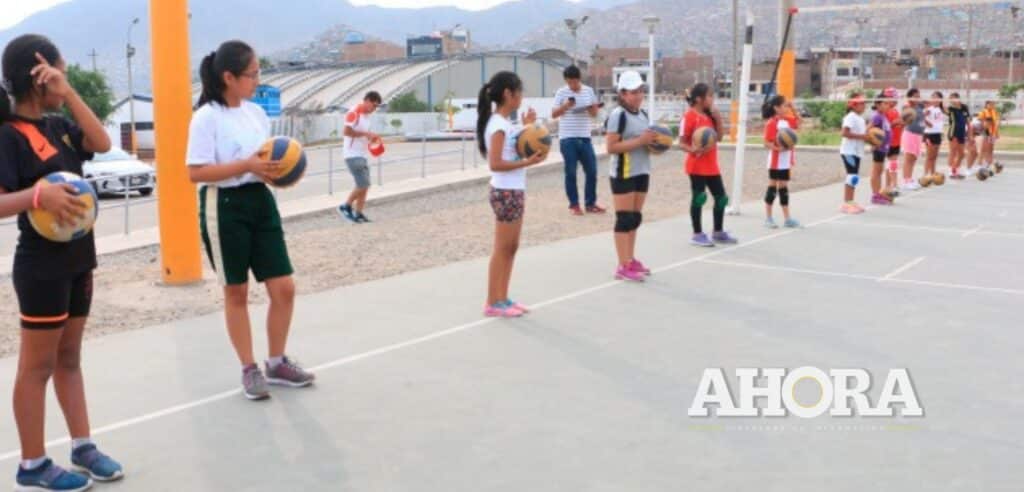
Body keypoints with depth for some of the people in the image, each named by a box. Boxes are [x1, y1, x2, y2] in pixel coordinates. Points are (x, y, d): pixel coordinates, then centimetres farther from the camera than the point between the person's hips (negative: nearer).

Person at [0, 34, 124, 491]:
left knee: (68, 358, 16)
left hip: (77, 258, 8)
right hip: (42, 265, -8)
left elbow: (102, 143, -4)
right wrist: (38, 195, -40)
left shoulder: (57, 124, 7)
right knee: (38, 365, 2)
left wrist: (68, 93, -9)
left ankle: (82, 447, 26)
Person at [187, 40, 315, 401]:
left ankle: (277, 362, 21)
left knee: (283, 287, 4)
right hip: (224, 207, -6)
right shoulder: (207, 117, -11)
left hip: (260, 201, 6)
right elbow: (196, 172, -17)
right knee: (236, 292, 6)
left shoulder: (256, 112, 9)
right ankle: (249, 369, 19)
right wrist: (246, 165, -24)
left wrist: (279, 167, -4)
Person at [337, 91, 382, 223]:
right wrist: (365, 133, -20)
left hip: (363, 155, 9)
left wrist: (371, 136, 9)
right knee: (362, 185, -12)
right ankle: (346, 206, 4)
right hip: (354, 155, -9)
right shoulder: (354, 113, -12)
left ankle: (358, 214, 9)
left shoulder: (366, 115, 16)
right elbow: (347, 131, -20)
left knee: (365, 186, 6)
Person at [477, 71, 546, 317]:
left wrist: (526, 127, 13)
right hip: (506, 192, -10)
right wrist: (527, 162, -25)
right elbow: (495, 164, -23)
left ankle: (503, 299, 19)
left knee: (511, 248, 13)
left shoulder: (504, 122, 11)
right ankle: (493, 303, 5)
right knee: (502, 249, -3)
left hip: (514, 191, 10)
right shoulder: (498, 125, -17)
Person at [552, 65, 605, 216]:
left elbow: (594, 114, 12)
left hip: (585, 138, 3)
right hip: (567, 139, -3)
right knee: (571, 172, 0)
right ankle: (574, 204, 10)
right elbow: (553, 114, -3)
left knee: (592, 170, 3)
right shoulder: (561, 93, -2)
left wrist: (593, 108, -10)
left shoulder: (589, 91, 7)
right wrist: (565, 106, -19)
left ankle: (590, 203, 14)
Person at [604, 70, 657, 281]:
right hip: (623, 174, -8)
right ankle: (623, 267, -4)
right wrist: (640, 140, -22)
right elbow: (611, 147, -19)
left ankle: (631, 260, 20)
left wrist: (655, 142, 3)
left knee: (636, 217, 12)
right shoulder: (618, 115, -13)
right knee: (624, 219, -6)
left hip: (641, 172, 8)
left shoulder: (643, 115, 13)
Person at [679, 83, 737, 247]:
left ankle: (718, 232, 22)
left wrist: (718, 120, 0)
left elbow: (719, 137, 12)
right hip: (697, 166, -8)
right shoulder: (689, 116, -12)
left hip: (712, 165, 8)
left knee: (721, 197, 10)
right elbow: (682, 142, -12)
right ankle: (697, 234, 6)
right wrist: (693, 150, -31)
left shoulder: (710, 115, 12)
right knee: (699, 198, -3)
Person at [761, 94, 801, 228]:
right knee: (773, 187, -1)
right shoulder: (771, 123, -16)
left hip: (786, 161, 8)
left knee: (784, 187, 11)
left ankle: (787, 218, 15)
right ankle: (768, 218, 7)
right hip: (776, 161, -8)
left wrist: (793, 109, 12)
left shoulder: (787, 120, 7)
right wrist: (778, 148, -34)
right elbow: (767, 143, -19)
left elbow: (798, 122, 26)